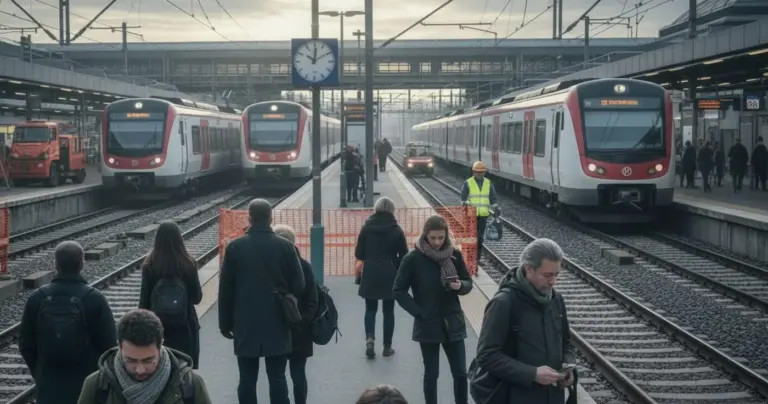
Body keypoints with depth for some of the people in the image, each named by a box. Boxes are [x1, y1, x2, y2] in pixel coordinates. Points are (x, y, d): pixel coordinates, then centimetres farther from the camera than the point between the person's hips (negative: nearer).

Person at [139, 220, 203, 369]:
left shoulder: (149, 265, -7)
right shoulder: (188, 264, -10)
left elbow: (144, 300, -4)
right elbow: (197, 297, -3)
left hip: (157, 327, 1)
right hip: (184, 327, -1)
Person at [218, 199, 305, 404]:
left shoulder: (235, 247, -4)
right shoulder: (285, 246, -4)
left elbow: (225, 289, -1)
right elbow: (298, 286, -3)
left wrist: (225, 323, 8)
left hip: (245, 324, 0)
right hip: (277, 324, 0)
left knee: (247, 378, 5)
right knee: (277, 377, 4)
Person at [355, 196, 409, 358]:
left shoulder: (366, 228, -4)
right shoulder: (396, 230, -7)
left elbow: (358, 254, -1)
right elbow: (404, 256, -7)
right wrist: (393, 264, 10)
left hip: (370, 275, 1)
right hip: (390, 276, -1)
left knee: (370, 309, 12)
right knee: (388, 311, 10)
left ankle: (370, 338, -10)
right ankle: (387, 346, 13)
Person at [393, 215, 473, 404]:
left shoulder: (454, 255, -2)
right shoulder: (414, 259, -11)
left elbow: (468, 283, 8)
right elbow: (399, 290, -6)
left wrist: (460, 286, -15)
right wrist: (419, 313, -12)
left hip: (452, 323, 2)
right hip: (428, 325, -2)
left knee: (460, 373, 3)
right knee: (431, 374, 7)